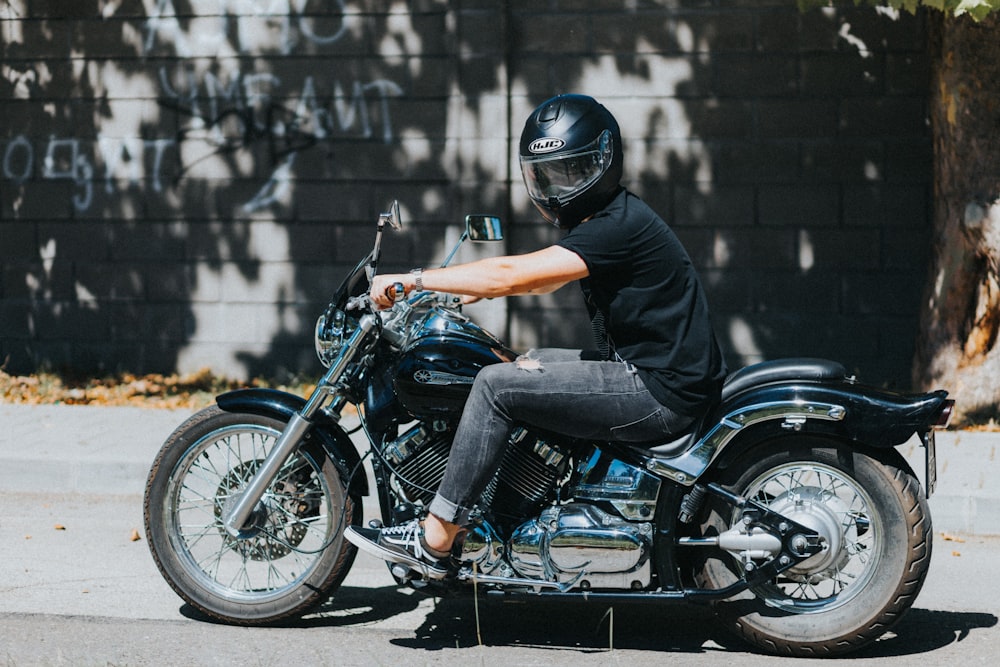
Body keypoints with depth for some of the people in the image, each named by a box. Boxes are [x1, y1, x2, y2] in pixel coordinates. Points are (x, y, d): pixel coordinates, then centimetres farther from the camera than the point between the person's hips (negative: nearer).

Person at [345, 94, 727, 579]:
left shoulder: (619, 226, -19)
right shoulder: (606, 219, 13)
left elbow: (511, 275, -23)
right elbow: (542, 278, 29)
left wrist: (411, 280, -19)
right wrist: (469, 289, 17)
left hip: (663, 392, -11)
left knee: (497, 385, -13)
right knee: (529, 365, 23)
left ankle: (433, 542, -9)